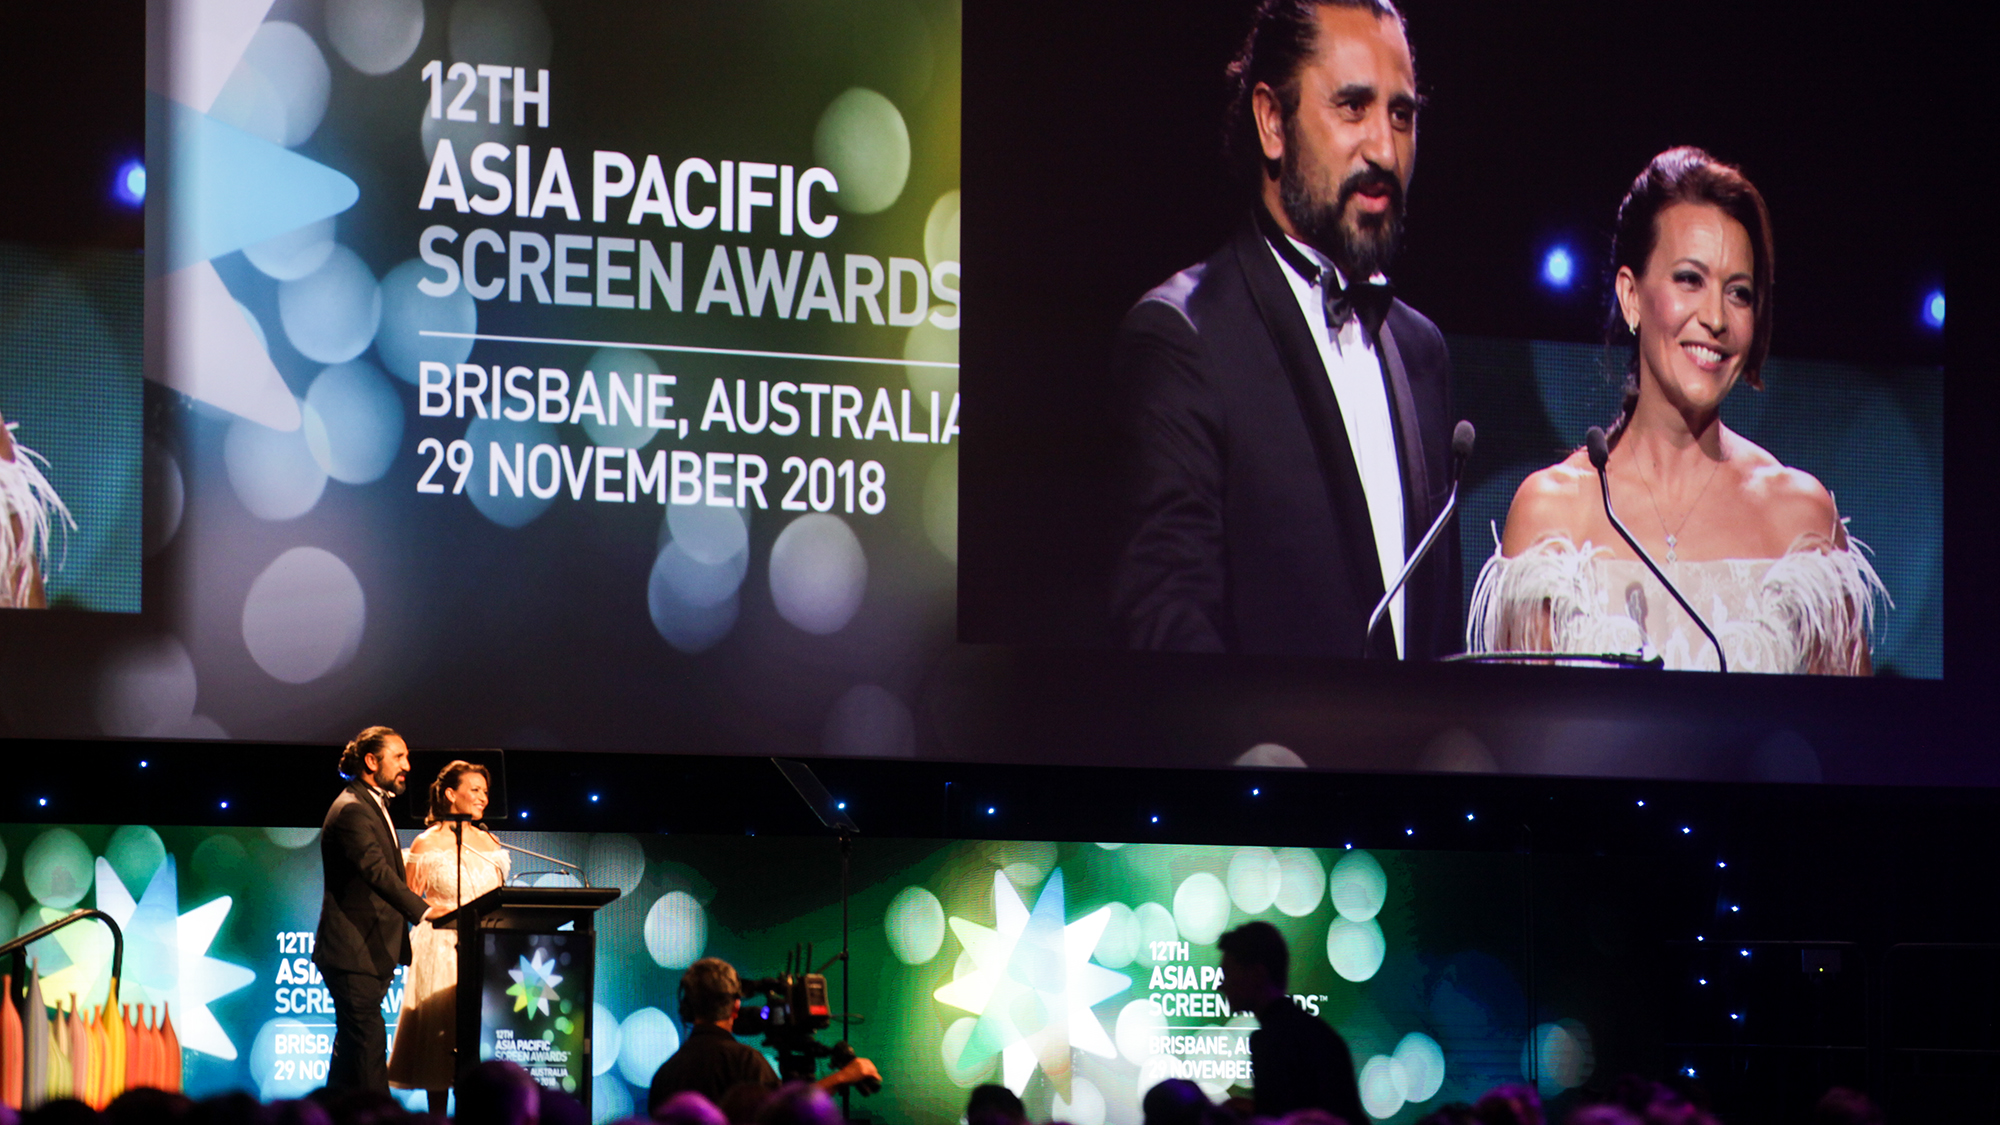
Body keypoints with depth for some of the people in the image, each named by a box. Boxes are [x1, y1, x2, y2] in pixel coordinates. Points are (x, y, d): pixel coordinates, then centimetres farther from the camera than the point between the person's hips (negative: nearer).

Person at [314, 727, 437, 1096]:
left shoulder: (373, 806, 19)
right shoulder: (351, 810, -15)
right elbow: (377, 871, -28)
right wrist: (422, 909, -36)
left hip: (372, 951, 11)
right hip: (354, 953, -11)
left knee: (353, 1045, 13)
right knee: (369, 1043, -12)